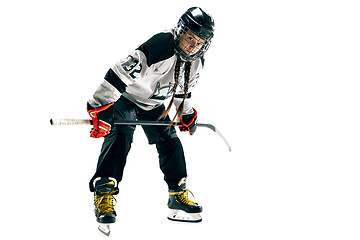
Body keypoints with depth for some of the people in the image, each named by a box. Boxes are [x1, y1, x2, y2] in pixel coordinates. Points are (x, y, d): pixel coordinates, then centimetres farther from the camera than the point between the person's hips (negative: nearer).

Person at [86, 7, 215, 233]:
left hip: (154, 105, 8)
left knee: (170, 141, 4)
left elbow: (183, 89, 15)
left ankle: (178, 192, 18)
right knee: (120, 136, -24)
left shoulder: (196, 62, -9)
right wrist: (100, 110, -40)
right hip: (125, 97, -7)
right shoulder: (159, 47, -36)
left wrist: (187, 115, 24)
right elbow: (119, 74, -39)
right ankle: (104, 193, -28)